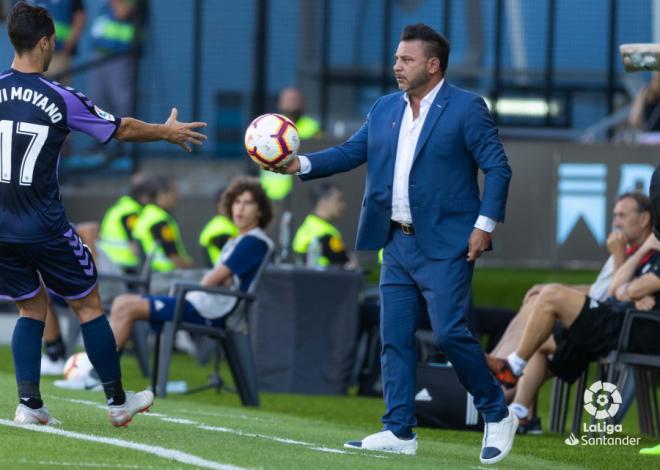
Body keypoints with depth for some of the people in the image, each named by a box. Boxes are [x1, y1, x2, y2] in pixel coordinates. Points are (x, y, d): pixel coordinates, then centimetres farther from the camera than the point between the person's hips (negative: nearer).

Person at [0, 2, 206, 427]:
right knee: (88, 304, 12)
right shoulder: (61, 99, -11)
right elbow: (122, 129, 1)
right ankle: (118, 400, 19)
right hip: (45, 228, -4)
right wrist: (167, 132, 18)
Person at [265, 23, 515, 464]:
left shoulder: (466, 108, -8)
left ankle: (498, 416, 4)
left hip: (445, 245, -7)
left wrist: (486, 224, -16)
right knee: (395, 338, 6)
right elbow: (352, 151, 10)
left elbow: (498, 168, -9)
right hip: (398, 243, 7)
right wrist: (302, 163, -5)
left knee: (450, 332, -13)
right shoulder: (385, 109, 11)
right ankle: (399, 431, 11)